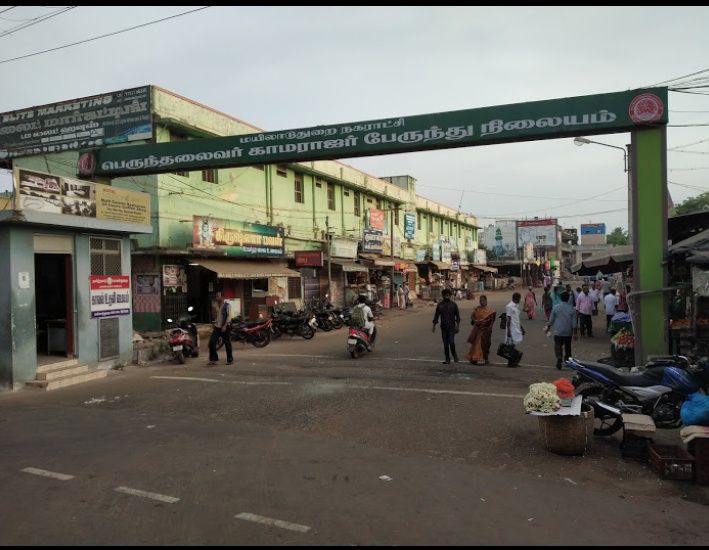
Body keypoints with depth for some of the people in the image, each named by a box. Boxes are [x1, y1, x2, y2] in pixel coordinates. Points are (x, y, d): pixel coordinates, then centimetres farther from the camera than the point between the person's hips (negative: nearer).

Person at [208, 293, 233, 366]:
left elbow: (229, 316, -15)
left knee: (227, 343, 2)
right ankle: (213, 359, 2)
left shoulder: (227, 305, -9)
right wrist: (215, 323, 16)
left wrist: (225, 326, -22)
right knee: (212, 342, -5)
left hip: (224, 327, -6)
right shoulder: (217, 304, 14)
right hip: (217, 326, 7)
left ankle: (230, 359, 15)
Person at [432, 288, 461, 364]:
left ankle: (454, 354, 13)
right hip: (443, 327, 2)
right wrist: (434, 326, 6)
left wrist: (457, 326, -4)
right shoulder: (440, 305, 7)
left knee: (451, 342, -14)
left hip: (451, 327, -2)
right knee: (445, 344, 4)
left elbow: (457, 316, 3)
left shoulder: (453, 304, 2)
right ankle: (447, 359, 11)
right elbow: (436, 316, 12)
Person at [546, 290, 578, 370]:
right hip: (568, 332, 1)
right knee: (567, 347, 17)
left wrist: (548, 327, 15)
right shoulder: (571, 309, -4)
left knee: (558, 346, -3)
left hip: (558, 331, -1)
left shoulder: (556, 307, -5)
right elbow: (574, 323, -3)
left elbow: (551, 320, 0)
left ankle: (559, 359, -24)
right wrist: (575, 333, 3)